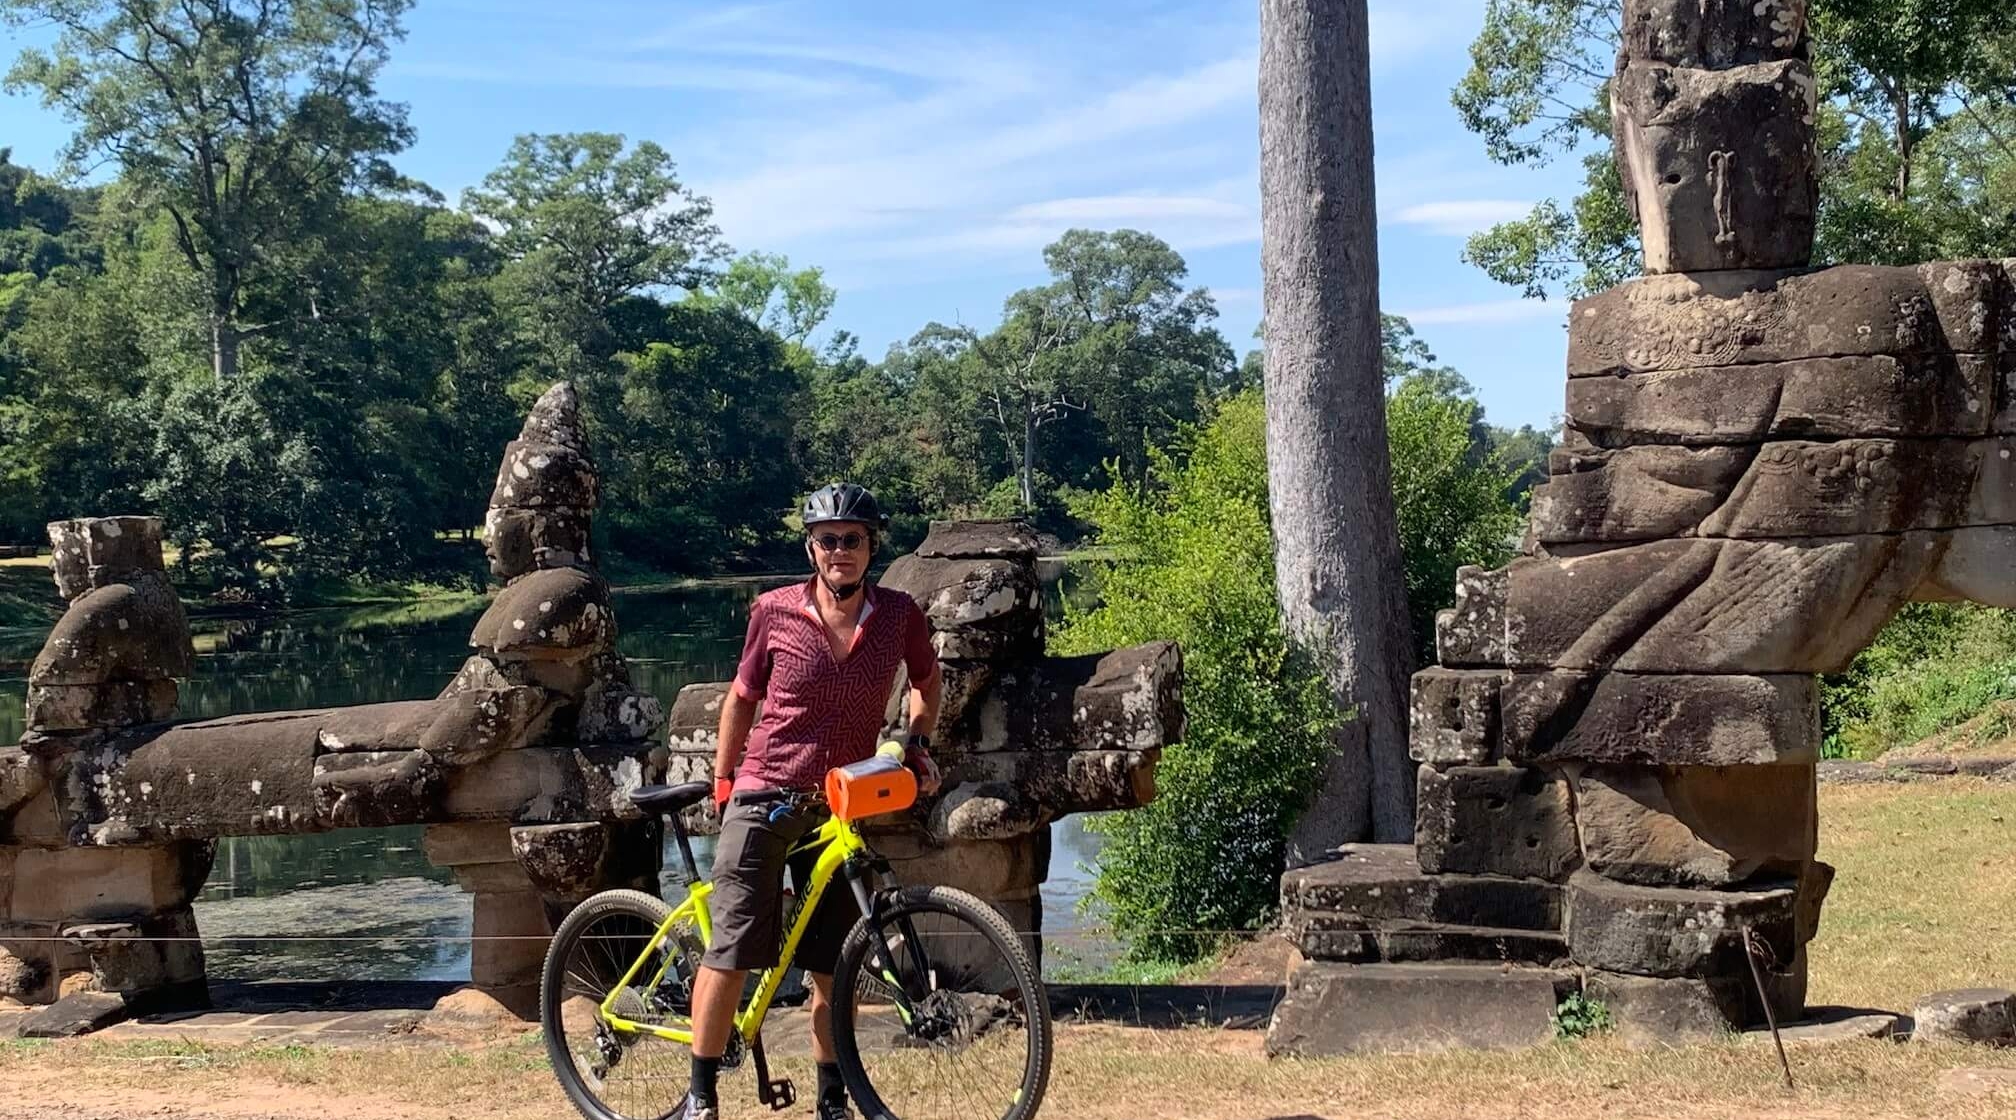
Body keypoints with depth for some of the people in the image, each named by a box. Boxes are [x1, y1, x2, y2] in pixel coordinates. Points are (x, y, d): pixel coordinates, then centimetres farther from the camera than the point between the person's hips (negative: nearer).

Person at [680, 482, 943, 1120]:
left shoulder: (897, 615, -1)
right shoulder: (775, 612, -5)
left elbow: (927, 679, 19)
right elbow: (742, 696, 8)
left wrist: (918, 744, 6)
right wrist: (722, 783, 10)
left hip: (842, 807, 2)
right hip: (764, 798, -2)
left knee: (831, 969, 7)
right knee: (732, 953, -8)